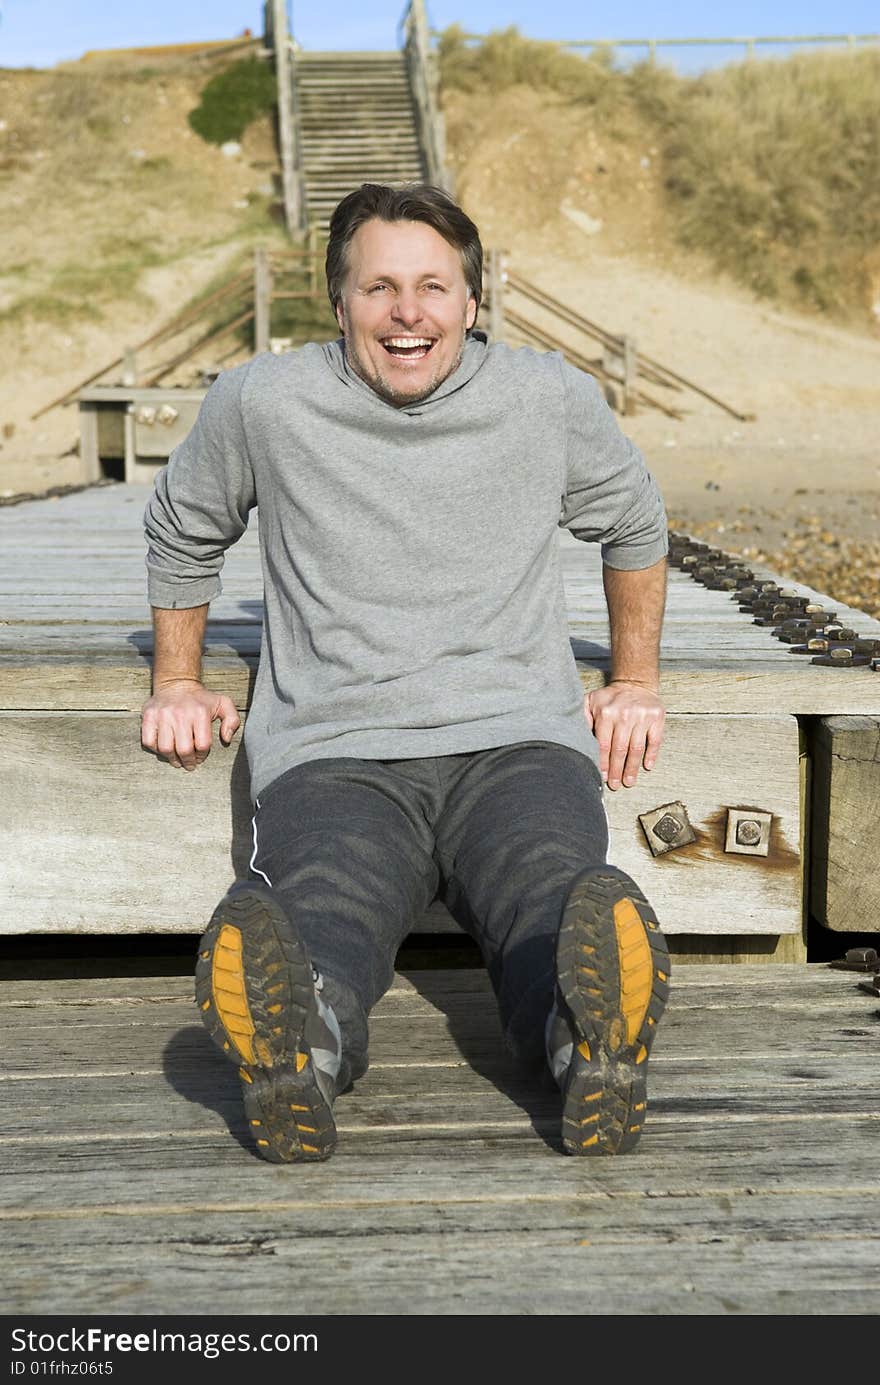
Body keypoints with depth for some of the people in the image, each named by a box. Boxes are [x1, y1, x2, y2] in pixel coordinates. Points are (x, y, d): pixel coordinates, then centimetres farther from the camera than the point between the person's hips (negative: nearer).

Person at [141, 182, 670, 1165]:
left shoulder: (554, 402, 11)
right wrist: (177, 681, 25)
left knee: (557, 921, -37)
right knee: (318, 932, -38)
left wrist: (637, 682, 26)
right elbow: (182, 534, 29)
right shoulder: (260, 403, 9)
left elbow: (634, 525, 30)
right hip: (332, 753, 0)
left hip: (516, 743, 1)